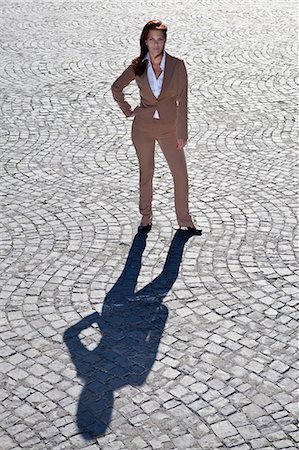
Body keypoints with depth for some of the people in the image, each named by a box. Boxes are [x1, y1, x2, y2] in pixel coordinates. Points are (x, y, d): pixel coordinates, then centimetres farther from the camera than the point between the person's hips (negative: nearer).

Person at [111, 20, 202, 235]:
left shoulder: (177, 65, -10)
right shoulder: (138, 66, -5)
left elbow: (182, 101, -9)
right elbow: (117, 88, 12)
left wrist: (182, 133, -10)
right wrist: (127, 111, 9)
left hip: (169, 127, -1)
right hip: (143, 126, 1)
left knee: (181, 175, -1)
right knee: (146, 173, 12)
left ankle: (185, 221, 14)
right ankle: (146, 217, 28)